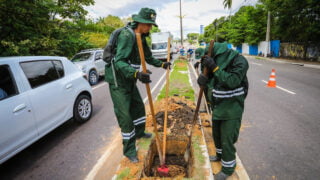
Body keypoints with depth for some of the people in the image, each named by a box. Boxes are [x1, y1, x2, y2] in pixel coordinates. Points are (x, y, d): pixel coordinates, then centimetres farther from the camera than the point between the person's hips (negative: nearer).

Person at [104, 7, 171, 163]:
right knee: (125, 116, -5)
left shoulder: (142, 38, 6)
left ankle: (139, 133, 46)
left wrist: (162, 64, 29)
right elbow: (119, 62, -32)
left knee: (139, 107, 20)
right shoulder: (126, 35, -22)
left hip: (130, 80, 9)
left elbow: (148, 57, 23)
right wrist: (137, 74, -47)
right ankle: (129, 150, 12)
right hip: (118, 81, -9)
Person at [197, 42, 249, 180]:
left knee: (227, 139, 1)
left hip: (232, 108, -7)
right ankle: (220, 155, 48)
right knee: (216, 133, 22)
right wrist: (204, 79, -21)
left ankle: (228, 168, 24)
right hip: (218, 105, 7)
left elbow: (232, 81, -30)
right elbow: (212, 81, 3)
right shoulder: (217, 61, -1)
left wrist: (215, 68, -33)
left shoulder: (239, 61, -19)